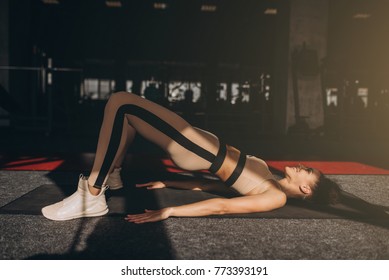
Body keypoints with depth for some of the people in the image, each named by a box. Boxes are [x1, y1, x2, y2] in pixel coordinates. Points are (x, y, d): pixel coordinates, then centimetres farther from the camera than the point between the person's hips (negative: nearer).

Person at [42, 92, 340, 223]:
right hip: (202, 145, 8)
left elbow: (222, 206, -21)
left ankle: (92, 198, -15)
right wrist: (166, 184, 17)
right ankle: (111, 176, 19)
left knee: (121, 104, -20)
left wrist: (169, 211, -29)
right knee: (124, 104, 9)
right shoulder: (269, 182, 18)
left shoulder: (276, 197, -7)